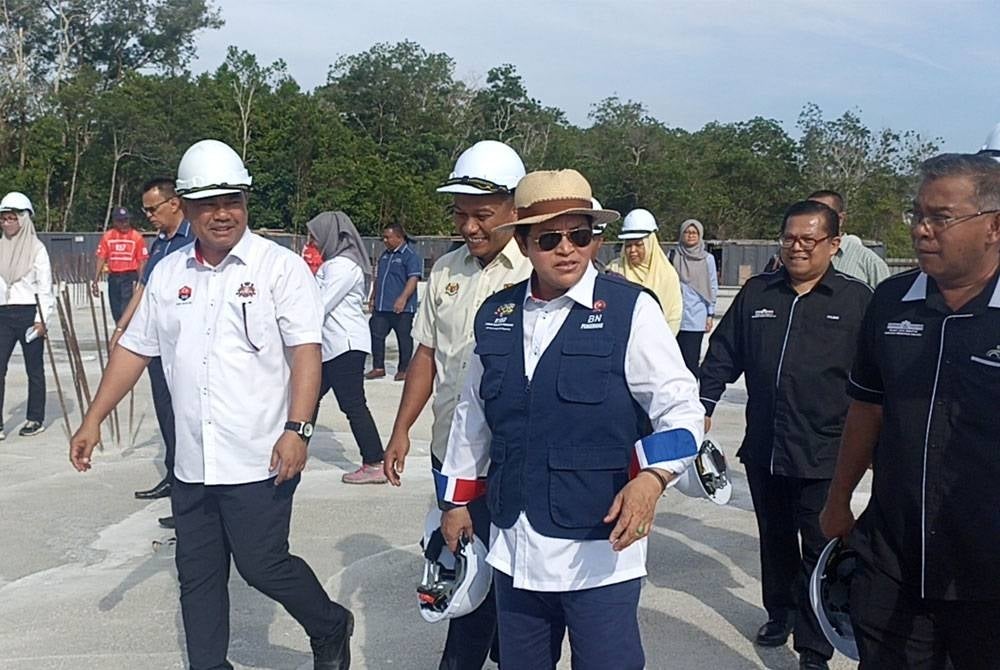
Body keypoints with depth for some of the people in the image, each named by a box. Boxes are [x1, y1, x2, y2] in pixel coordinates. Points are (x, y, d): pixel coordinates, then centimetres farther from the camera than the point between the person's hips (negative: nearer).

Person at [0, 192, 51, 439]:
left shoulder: (36, 248, -4)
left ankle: (35, 419, 17)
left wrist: (41, 319, -10)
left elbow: (45, 286, -5)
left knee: (34, 369, 6)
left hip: (29, 313, -4)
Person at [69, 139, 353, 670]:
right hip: (192, 463, 6)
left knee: (262, 565, 0)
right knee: (197, 576, 13)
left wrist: (297, 428, -23)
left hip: (259, 461, -5)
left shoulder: (280, 267, -6)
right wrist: (93, 421, 13)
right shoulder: (168, 273, 9)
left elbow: (306, 350, -13)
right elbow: (134, 349, 15)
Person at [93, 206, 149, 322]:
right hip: (113, 277, 4)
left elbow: (142, 261, -4)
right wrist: (95, 281, 0)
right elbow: (101, 259, 7)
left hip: (130, 277, -4)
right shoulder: (107, 236, 8)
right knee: (116, 312, 10)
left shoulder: (136, 236, -2)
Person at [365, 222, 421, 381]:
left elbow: (413, 279, -18)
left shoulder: (410, 255, -9)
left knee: (404, 338, 2)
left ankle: (403, 370, 12)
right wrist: (373, 298, 24)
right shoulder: (385, 255, 17)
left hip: (402, 308, -8)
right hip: (381, 307, 8)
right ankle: (378, 367, 16)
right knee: (376, 335, 6)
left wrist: (403, 298, -28)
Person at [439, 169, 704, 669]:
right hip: (513, 548, 5)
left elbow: (682, 407, -10)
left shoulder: (630, 309, -8)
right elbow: (472, 414, 17)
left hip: (599, 549, -5)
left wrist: (652, 477, -27)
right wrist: (457, 500, 21)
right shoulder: (496, 314, 6)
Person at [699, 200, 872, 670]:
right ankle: (780, 612, 41)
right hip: (763, 450, 4)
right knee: (774, 540, 20)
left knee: (819, 552, 4)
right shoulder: (756, 294, 7)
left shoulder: (856, 299, -3)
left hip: (824, 455, -4)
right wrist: (703, 403, 6)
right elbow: (723, 352, 13)